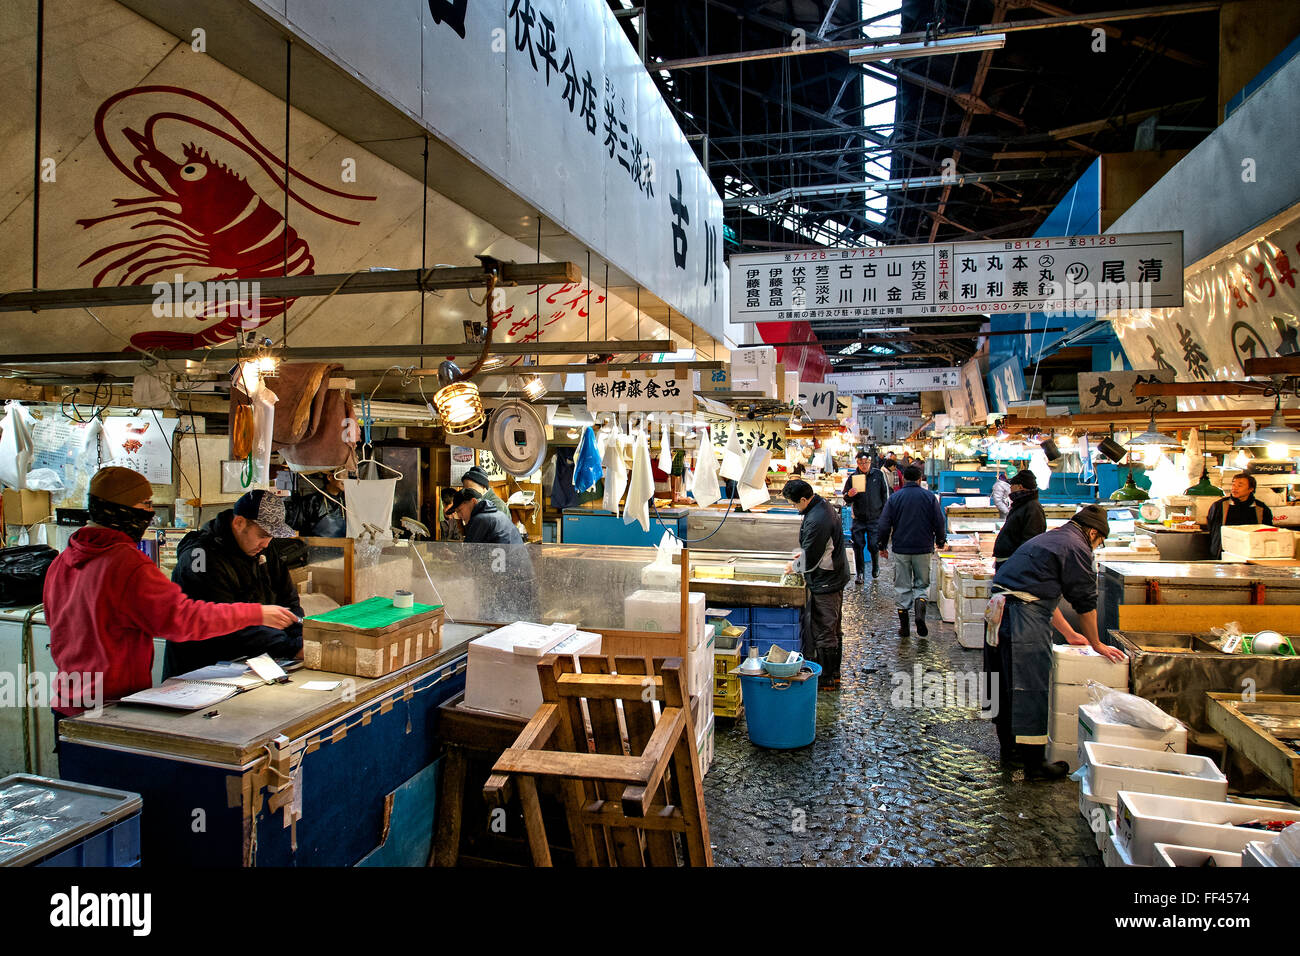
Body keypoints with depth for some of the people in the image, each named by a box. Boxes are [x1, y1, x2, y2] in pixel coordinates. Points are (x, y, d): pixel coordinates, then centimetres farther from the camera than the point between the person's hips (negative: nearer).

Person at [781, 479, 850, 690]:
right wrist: (803, 555, 12)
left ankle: (828, 679, 12)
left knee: (823, 631, 1)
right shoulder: (823, 505, 5)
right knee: (833, 628, 19)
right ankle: (834, 672, 32)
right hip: (836, 576, 11)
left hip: (824, 583, -11)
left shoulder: (815, 521, -28)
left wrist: (794, 566, -4)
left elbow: (810, 560, -22)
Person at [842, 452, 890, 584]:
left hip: (875, 517, -1)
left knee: (873, 545, -1)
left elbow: (885, 493, 7)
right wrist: (849, 495, -17)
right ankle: (860, 573, 12)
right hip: (858, 518, 1)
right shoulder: (852, 477, 2)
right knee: (858, 546, 0)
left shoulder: (878, 474, 0)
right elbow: (845, 497, 6)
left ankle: (876, 567, 27)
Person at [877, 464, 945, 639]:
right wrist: (940, 540, 17)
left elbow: (884, 525, -3)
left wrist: (883, 546, 9)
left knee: (903, 587, 8)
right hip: (923, 549, 0)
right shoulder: (929, 497, -3)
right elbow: (939, 523, -1)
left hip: (901, 549, 0)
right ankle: (920, 613, -11)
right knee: (921, 584, 14)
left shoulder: (894, 497, -2)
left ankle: (904, 626, 10)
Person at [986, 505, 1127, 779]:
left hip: (999, 610, 10)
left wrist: (1069, 633, 41)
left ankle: (1009, 749, 29)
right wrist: (1096, 645, 13)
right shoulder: (1077, 548, -2)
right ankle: (1035, 763, 5)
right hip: (1024, 616, -10)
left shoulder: (1047, 538, 27)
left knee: (1006, 685, 17)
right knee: (1031, 688, -2)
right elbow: (1086, 602, 0)